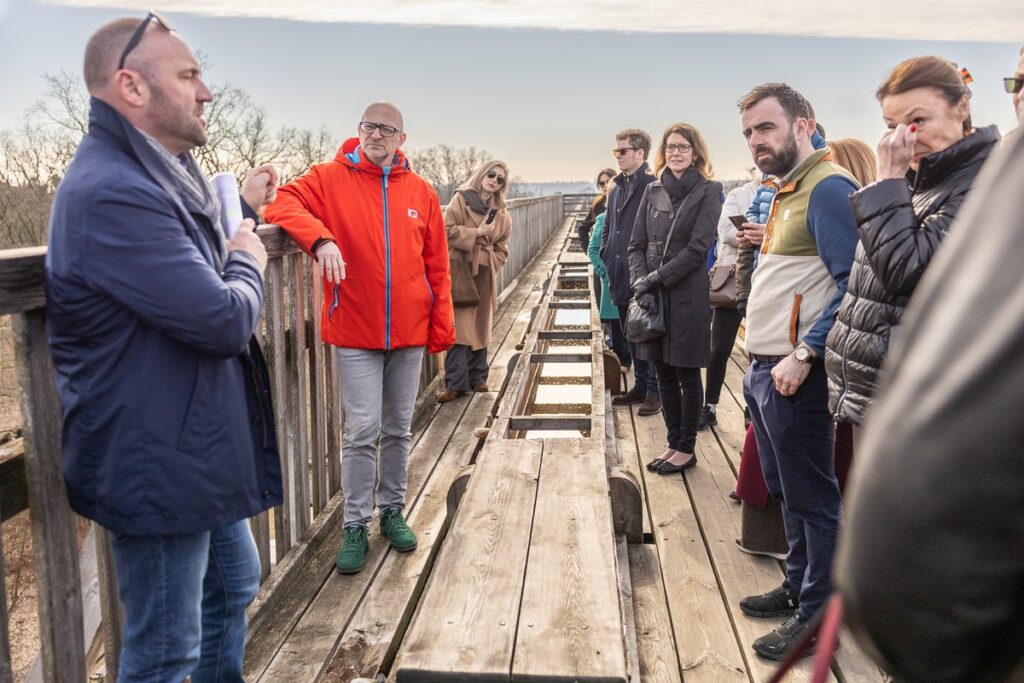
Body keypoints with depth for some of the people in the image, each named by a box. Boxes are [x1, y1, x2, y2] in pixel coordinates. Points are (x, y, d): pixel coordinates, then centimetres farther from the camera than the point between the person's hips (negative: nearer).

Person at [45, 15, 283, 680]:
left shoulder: (162, 173, 10)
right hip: (160, 467, -11)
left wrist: (245, 209, 15)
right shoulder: (111, 194, -26)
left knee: (235, 584, 26)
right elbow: (224, 320, -27)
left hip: (201, 448, 11)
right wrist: (249, 261, -7)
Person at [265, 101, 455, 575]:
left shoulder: (420, 192, 5)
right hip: (354, 332, -3)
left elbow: (437, 266, 6)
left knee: (399, 429, 14)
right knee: (362, 432, 0)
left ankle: (392, 510, 30)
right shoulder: (331, 179, 0)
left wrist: (442, 327, 3)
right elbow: (283, 203, -11)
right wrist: (320, 238, -28)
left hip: (409, 332, 3)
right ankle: (356, 526, 15)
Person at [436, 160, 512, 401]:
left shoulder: (501, 213, 12)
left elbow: (502, 249, 15)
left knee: (481, 327, 10)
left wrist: (490, 265, 0)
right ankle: (456, 383, -4)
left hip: (484, 276, 5)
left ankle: (477, 378, 21)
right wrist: (477, 233, -14)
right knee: (459, 326, -9)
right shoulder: (461, 199, 0)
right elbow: (447, 230, -10)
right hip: (460, 272, -5)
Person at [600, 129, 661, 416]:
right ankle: (640, 386, 28)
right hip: (621, 276, 8)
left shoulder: (653, 185, -13)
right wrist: (606, 254, 9)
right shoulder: (617, 187, 13)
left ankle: (655, 391, 13)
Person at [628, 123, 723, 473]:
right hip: (654, 298, 5)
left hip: (688, 296, -5)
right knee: (665, 376, 11)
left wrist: (656, 278, -15)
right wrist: (640, 283, -7)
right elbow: (637, 244, 8)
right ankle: (673, 443, 25)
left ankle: (687, 449, 17)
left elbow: (697, 248, -12)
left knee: (687, 375, 5)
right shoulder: (653, 191, 10)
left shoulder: (708, 192, -4)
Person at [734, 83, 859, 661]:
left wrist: (804, 355, -22)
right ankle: (799, 587, 35)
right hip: (765, 369, 9)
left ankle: (817, 614, 18)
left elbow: (853, 282, -21)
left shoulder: (828, 188, -13)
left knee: (812, 498, 3)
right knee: (787, 492, 19)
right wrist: (762, 361, 14)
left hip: (795, 374, -9)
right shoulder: (789, 191, 16)